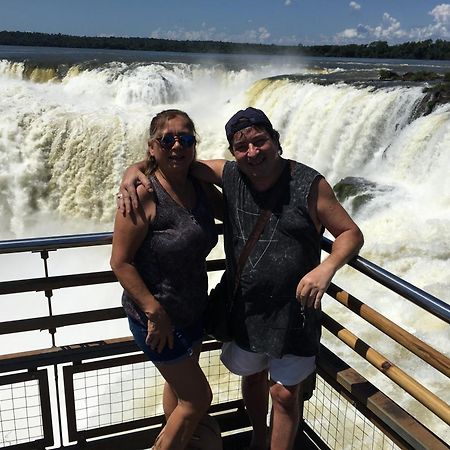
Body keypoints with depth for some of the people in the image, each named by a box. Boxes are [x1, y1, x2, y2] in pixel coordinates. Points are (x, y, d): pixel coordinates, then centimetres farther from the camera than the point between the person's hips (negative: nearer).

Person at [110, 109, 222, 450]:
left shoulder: (201, 188, -3)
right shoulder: (144, 194, -23)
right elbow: (120, 262, -22)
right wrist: (155, 312, -22)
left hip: (193, 309, 7)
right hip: (156, 316, -7)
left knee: (179, 383, 27)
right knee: (198, 399, 5)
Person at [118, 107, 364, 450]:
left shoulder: (308, 184, -16)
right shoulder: (229, 174, -6)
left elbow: (351, 234, -10)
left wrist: (327, 267, -29)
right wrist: (133, 170, -16)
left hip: (293, 310, -4)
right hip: (243, 307, 4)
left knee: (285, 394, 9)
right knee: (253, 377, 25)